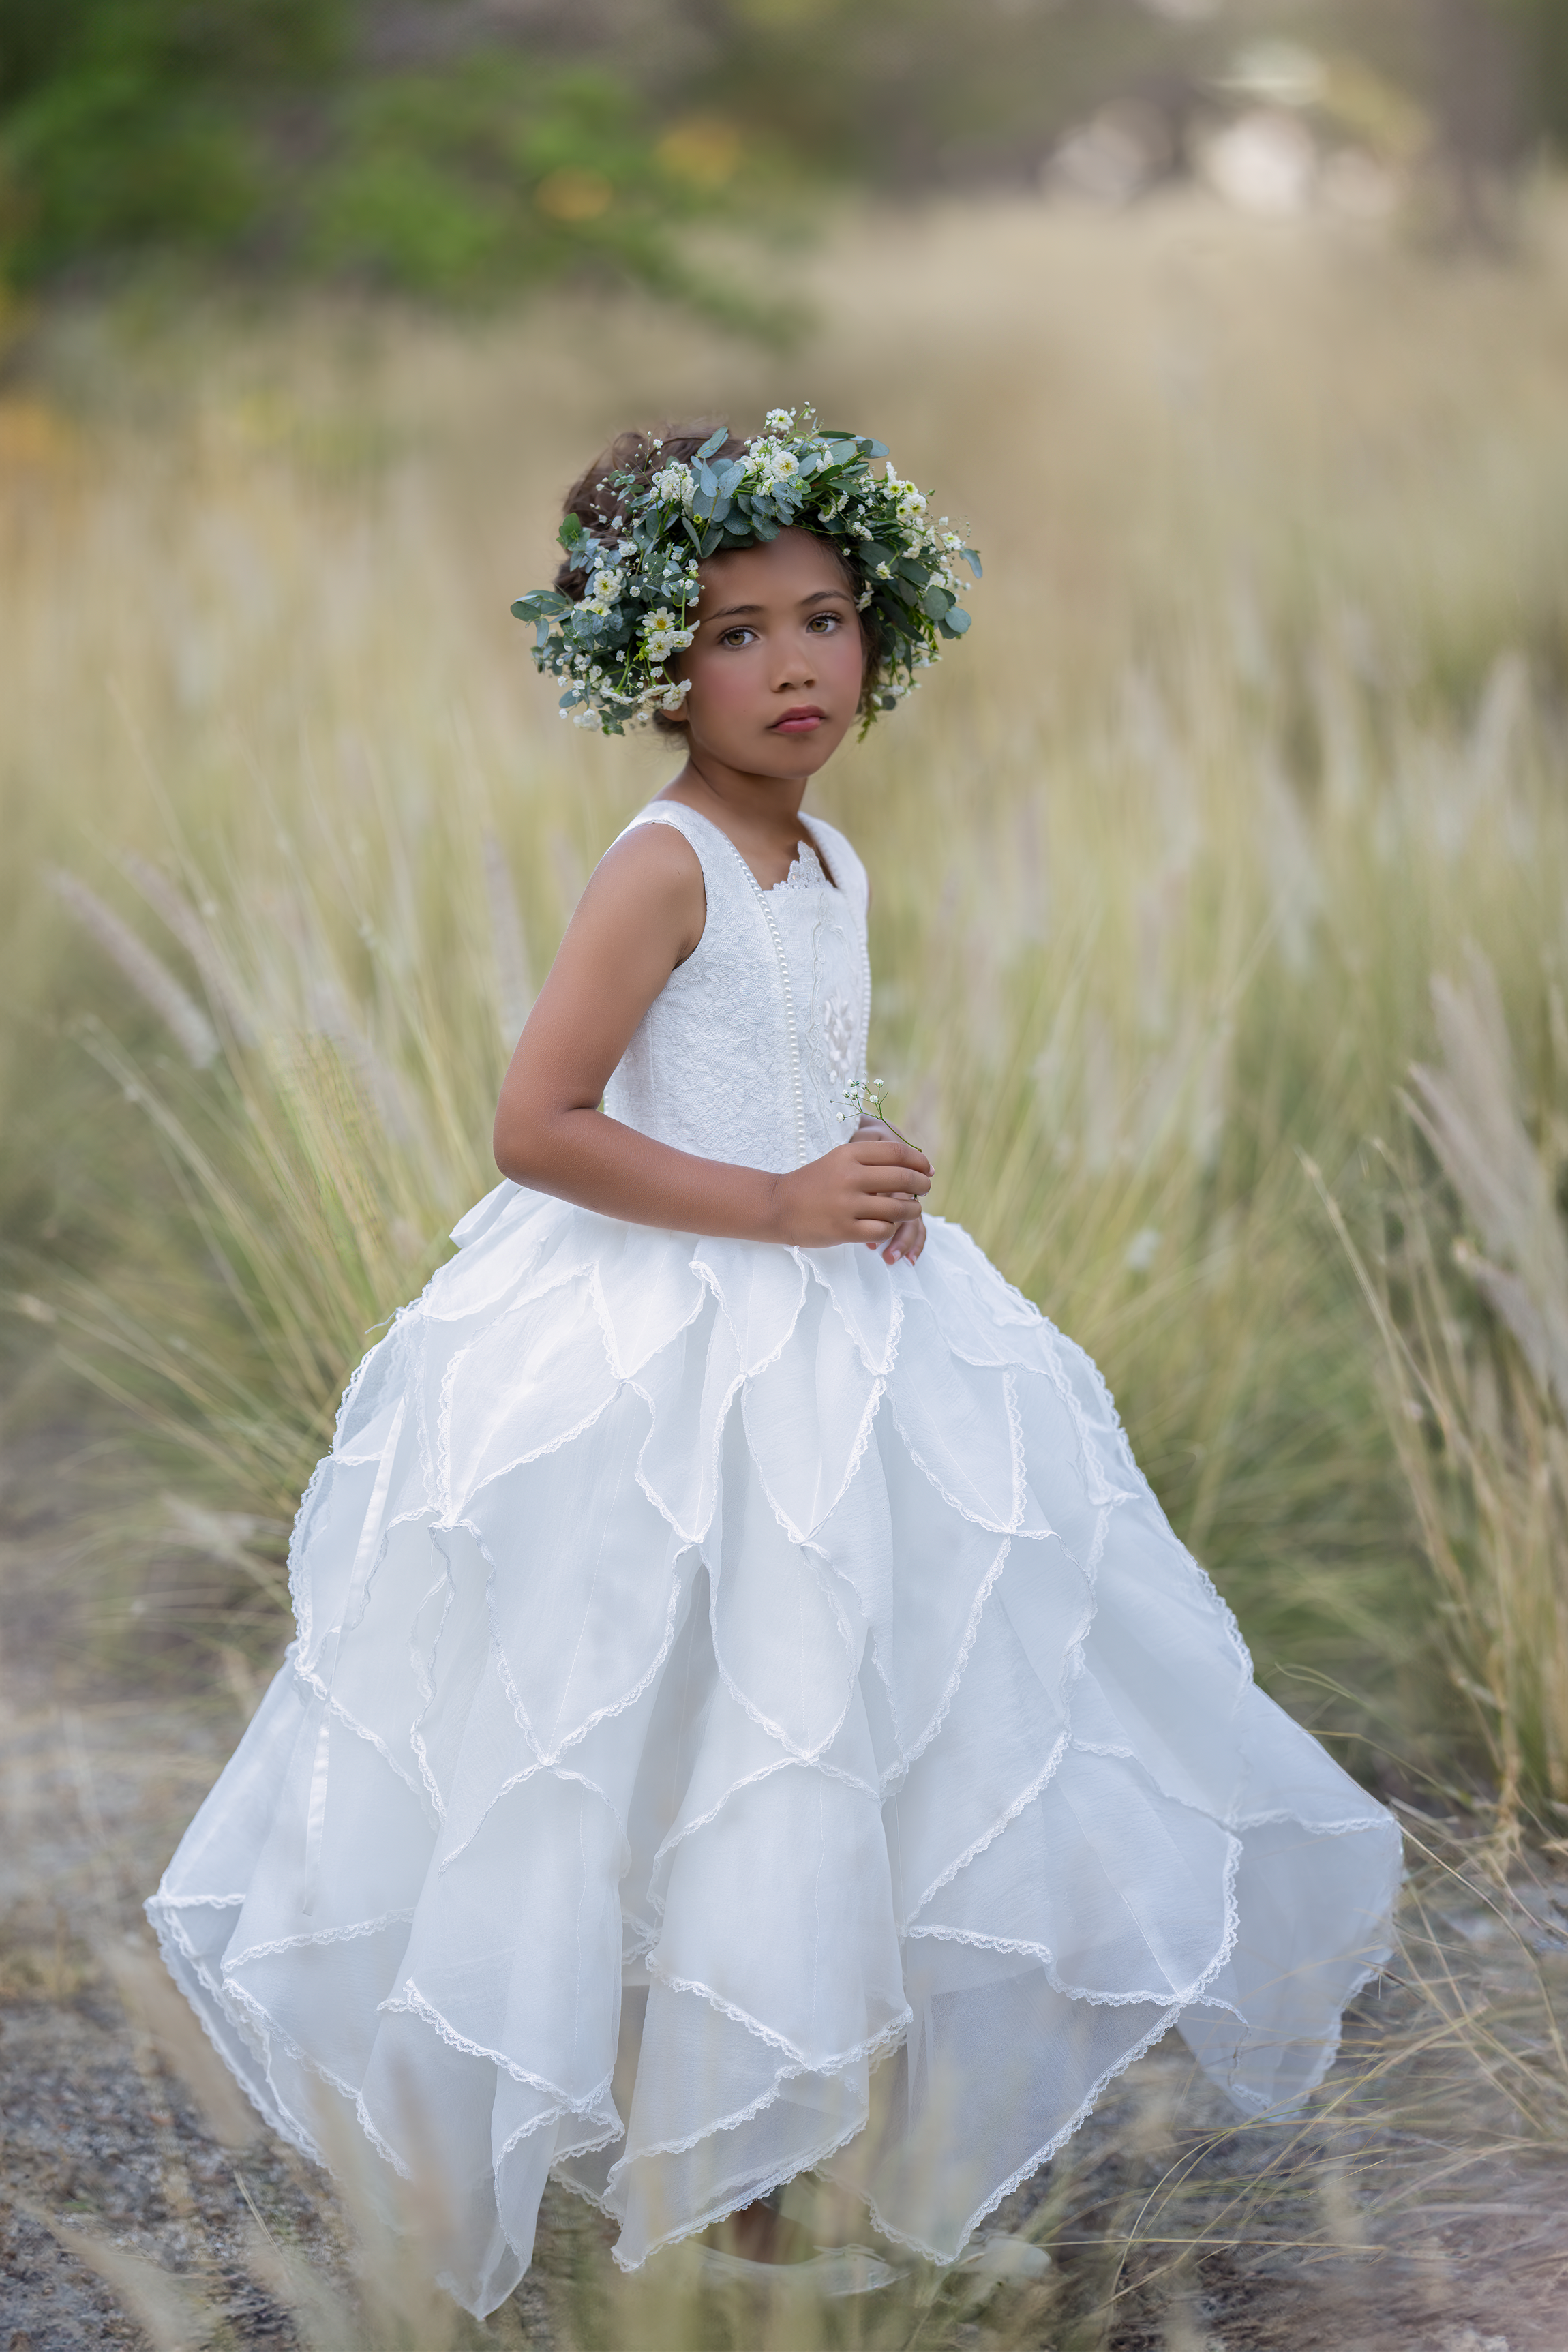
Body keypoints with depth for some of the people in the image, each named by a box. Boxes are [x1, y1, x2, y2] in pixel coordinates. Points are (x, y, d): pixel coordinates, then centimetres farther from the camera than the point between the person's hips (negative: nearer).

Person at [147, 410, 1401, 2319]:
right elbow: (537, 1126, -23)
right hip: (663, 1367, -8)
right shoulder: (664, 867, -17)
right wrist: (784, 1203, -22)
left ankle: (780, 2104, 31)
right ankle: (674, 2142, 20)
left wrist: (877, 1179, 2)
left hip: (836, 1335, 8)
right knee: (684, 1741, 2)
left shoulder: (829, 864, 8)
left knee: (840, 1718, 14)